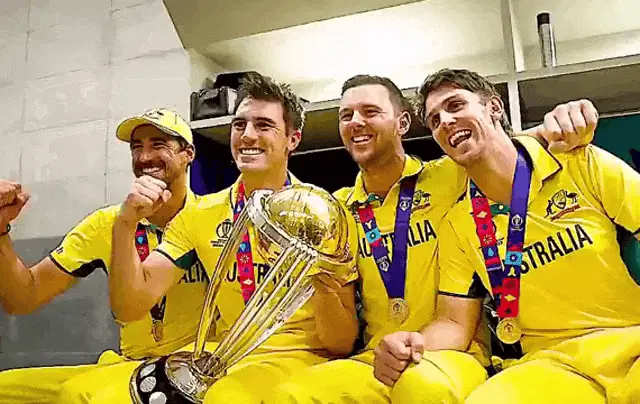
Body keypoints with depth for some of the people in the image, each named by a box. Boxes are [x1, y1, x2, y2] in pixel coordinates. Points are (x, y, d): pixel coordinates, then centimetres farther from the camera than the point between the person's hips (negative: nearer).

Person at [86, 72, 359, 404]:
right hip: (222, 356, 4)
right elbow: (130, 306, -3)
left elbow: (343, 344, -8)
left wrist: (322, 282, -27)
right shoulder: (200, 214, 3)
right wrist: (125, 226, -16)